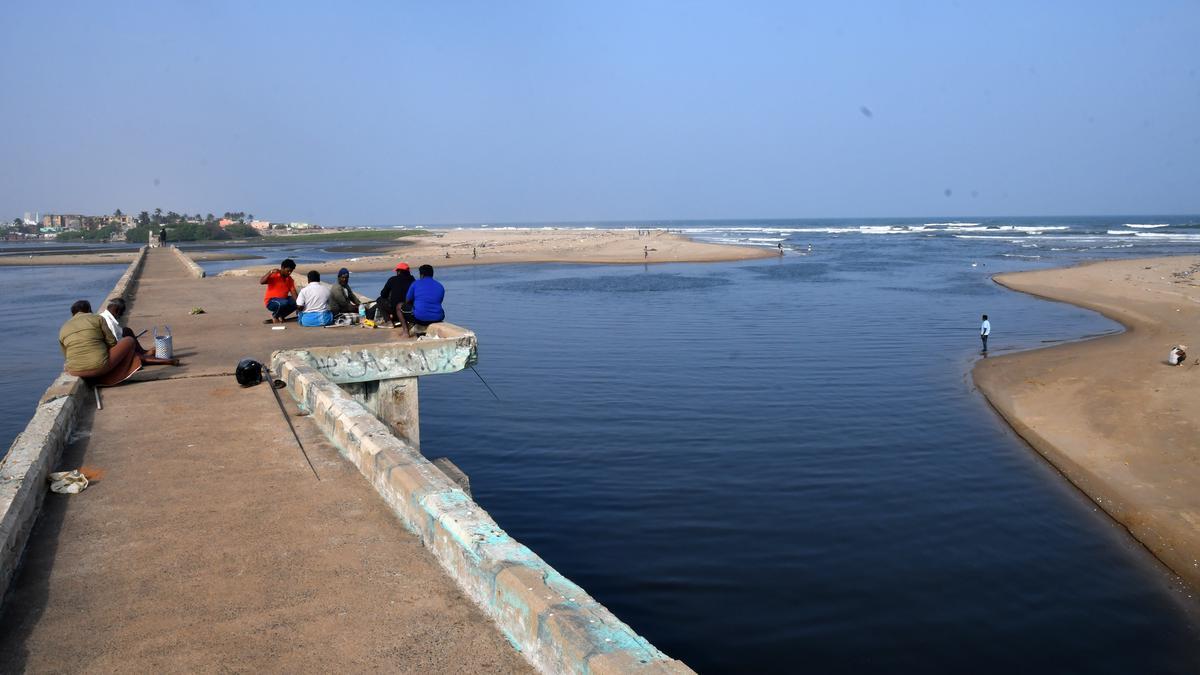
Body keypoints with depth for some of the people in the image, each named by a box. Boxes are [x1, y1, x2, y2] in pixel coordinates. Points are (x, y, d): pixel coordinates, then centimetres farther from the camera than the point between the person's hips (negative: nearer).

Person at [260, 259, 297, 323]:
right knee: (284, 303, -36)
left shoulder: (290, 279, 4)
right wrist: (271, 272, -32)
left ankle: (280, 316, 1)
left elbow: (293, 292, -6)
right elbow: (261, 282, -26)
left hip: (283, 300, 6)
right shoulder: (273, 275, -11)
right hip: (271, 301, -6)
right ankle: (274, 316, -5)